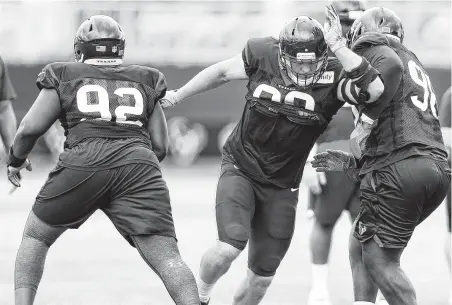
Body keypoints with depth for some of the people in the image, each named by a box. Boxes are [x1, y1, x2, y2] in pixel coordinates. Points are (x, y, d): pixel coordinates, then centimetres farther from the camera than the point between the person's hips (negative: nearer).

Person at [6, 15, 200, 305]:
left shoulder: (64, 76, 18)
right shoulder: (146, 81, 24)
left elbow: (30, 128, 12)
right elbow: (160, 146, 22)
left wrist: (17, 159, 32)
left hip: (83, 162, -1)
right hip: (139, 166, 1)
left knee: (35, 237, 21)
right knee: (166, 256, -5)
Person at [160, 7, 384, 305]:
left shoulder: (332, 77, -17)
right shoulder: (263, 55, -14)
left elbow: (374, 89, -36)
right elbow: (222, 72, 6)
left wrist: (339, 47, -38)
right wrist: (178, 95, 16)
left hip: (281, 186, 1)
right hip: (240, 168, -1)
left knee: (262, 275, 8)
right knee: (229, 248, -22)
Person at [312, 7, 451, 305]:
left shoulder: (372, 45, 8)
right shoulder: (416, 66, 31)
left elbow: (391, 66, -18)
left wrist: (367, 119, -12)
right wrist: (351, 164, 28)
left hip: (399, 168, -8)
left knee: (381, 262, 1)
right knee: (360, 245, 20)